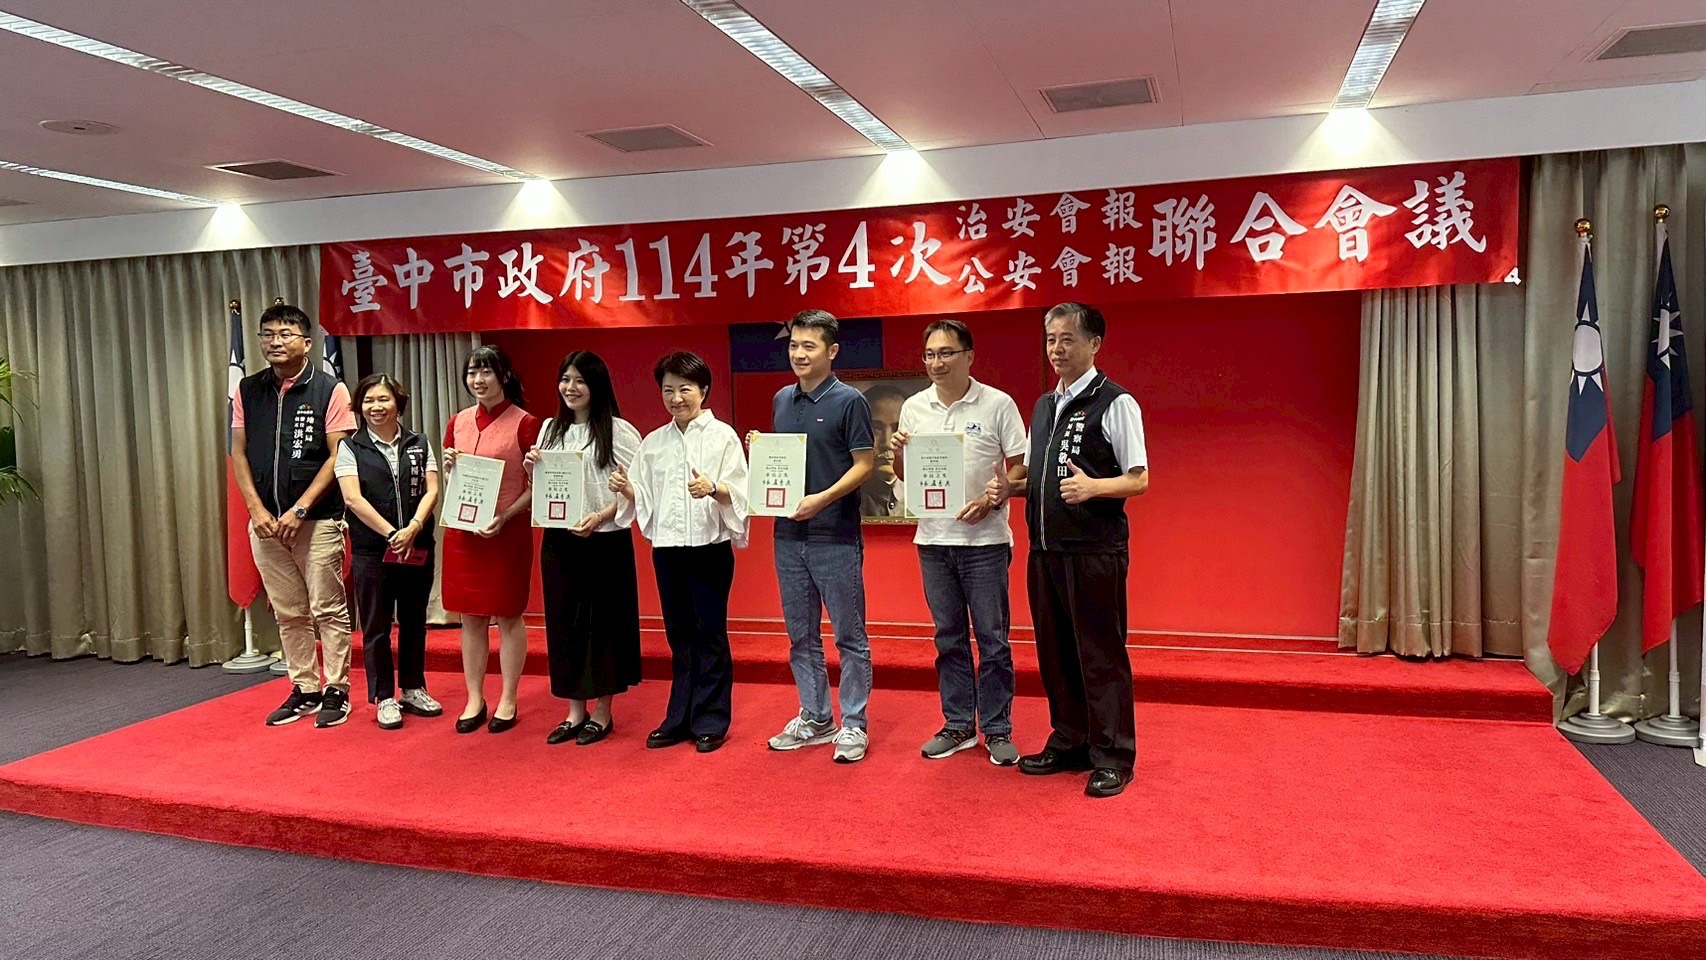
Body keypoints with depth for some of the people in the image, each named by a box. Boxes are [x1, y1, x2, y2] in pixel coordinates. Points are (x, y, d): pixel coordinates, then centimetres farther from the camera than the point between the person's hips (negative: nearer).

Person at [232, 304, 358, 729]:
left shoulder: (329, 389, -4)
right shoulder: (248, 390, 8)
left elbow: (338, 456, -8)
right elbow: (239, 453, 9)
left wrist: (299, 510, -13)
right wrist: (257, 510, -3)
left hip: (318, 521, -4)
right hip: (265, 522, 4)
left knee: (328, 610, 0)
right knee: (288, 612, 11)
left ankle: (336, 690, 10)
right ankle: (304, 689, 21)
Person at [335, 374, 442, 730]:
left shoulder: (419, 444, 8)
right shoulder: (350, 447, 1)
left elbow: (431, 490, 0)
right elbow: (353, 499, -8)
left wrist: (413, 529, -16)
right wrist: (391, 534, -15)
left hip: (417, 549, 2)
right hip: (371, 551, -2)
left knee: (414, 621, 11)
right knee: (376, 627, 4)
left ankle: (413, 688, 24)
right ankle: (384, 697, 14)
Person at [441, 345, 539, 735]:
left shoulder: (525, 424, -7)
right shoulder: (458, 422, 9)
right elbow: (451, 481, 18)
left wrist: (504, 517, -18)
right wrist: (449, 467, -4)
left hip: (507, 531, -5)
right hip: (462, 531, 5)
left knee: (508, 616, 4)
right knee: (470, 618, 10)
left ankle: (508, 701, 16)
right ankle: (474, 700, 21)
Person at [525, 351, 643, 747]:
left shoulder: (618, 431, -8)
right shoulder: (550, 429, 11)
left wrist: (601, 516, -21)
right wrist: (531, 468, -1)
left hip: (605, 541, -6)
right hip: (558, 539, 6)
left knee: (602, 622, 3)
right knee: (563, 622, 9)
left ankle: (603, 713, 17)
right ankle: (575, 712, 22)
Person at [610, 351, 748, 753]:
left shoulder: (722, 436, -4)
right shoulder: (653, 442, 10)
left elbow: (739, 494, -11)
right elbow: (644, 499, 9)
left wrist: (713, 489, -30)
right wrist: (627, 490, -11)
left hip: (710, 547, -4)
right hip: (666, 548, 4)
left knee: (710, 635, 3)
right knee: (679, 635, 13)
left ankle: (710, 722, 14)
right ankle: (679, 719, 23)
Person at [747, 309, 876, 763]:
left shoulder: (849, 401, -7)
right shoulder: (782, 400, 12)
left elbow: (864, 464, -10)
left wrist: (822, 499, -22)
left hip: (836, 537, -6)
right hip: (789, 535, 6)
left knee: (849, 635, 2)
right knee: (801, 636, 13)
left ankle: (853, 724, 12)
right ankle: (815, 719, 25)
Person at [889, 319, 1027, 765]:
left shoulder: (998, 405, -5)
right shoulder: (914, 408, 6)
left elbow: (1020, 469, -3)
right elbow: (904, 477, 13)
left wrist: (990, 499, -18)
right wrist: (898, 453, -8)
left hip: (984, 540, -4)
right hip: (933, 539, 4)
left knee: (992, 639, 3)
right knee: (949, 638, 12)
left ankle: (997, 731, 14)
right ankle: (958, 725, 23)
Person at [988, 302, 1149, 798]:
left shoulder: (1115, 403, -7)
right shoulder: (1043, 406, 15)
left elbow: (1139, 480, -9)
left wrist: (1092, 487, -26)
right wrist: (1010, 487, 2)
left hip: (1095, 552, -7)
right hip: (1045, 549, 7)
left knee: (1100, 654, -1)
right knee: (1054, 650, 13)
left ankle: (1112, 756, 11)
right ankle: (1069, 743, 27)